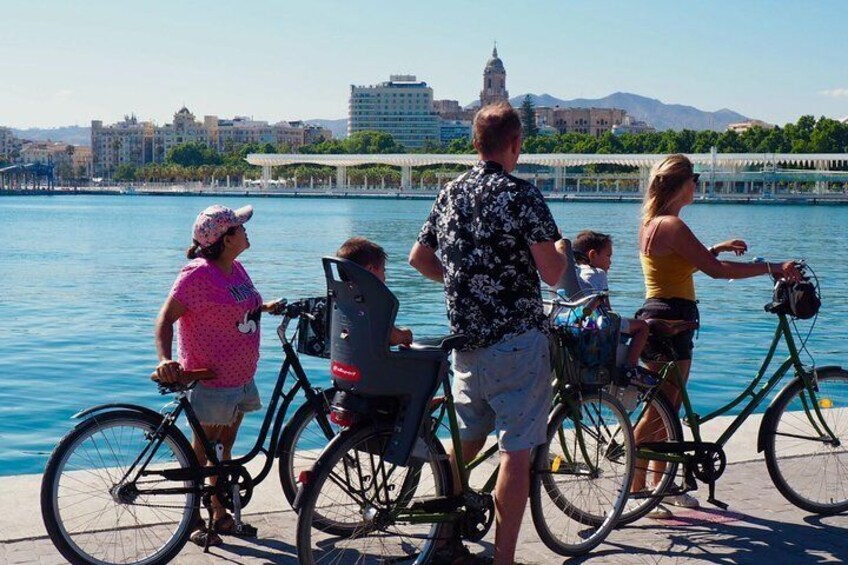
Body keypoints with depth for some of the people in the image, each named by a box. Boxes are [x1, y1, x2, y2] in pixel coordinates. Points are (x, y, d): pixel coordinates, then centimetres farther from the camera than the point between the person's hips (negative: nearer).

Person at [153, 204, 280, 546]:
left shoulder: (236, 269, 7)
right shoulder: (197, 274, -19)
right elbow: (166, 318, -20)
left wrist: (265, 307, 12)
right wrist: (164, 358, -33)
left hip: (241, 377, 8)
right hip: (210, 379, -8)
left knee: (224, 448, 18)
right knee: (202, 450, 6)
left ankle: (221, 514, 31)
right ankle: (195, 520, 21)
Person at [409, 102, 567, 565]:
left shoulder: (450, 193, 8)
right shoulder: (521, 195, -12)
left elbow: (418, 258, 16)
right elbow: (552, 274, -15)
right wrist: (561, 250, 6)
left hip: (466, 338, 7)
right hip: (517, 340, -7)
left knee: (466, 440, 20)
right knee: (516, 451, -1)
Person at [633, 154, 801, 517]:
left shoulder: (652, 223, 13)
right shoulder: (672, 225, -18)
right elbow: (717, 270, -21)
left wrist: (717, 248, 22)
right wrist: (772, 267, -15)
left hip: (656, 318, 10)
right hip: (670, 320, -10)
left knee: (667, 409, 16)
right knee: (659, 412, -4)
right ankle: (635, 490, 3)